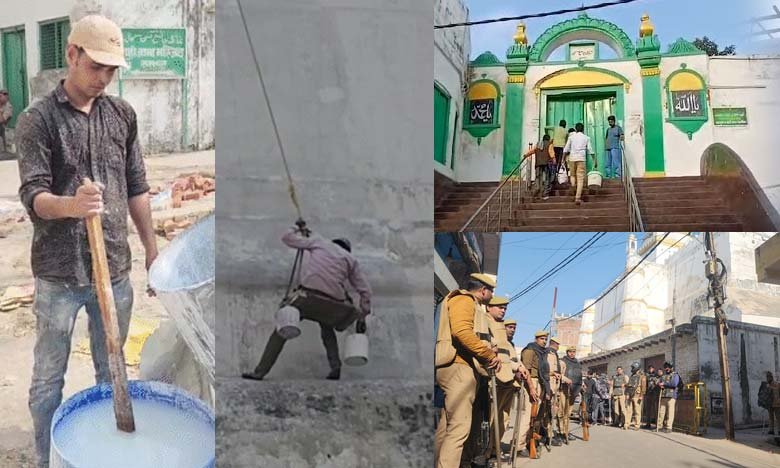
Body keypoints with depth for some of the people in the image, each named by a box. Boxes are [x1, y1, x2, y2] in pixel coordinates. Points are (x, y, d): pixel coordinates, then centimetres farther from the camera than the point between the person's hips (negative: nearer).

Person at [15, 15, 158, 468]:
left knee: (113, 371, 16)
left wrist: (153, 249, 11)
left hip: (116, 267, 4)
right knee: (49, 378, 8)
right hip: (59, 273, -4)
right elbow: (33, 196, -14)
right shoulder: (38, 120, -8)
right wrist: (71, 204, -36)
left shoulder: (122, 113, 5)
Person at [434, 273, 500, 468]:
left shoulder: (466, 302, 29)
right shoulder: (465, 300, -3)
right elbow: (462, 331, -20)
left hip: (455, 367, 11)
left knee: (446, 426, 10)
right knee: (460, 426, -16)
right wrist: (490, 355, -15)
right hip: (457, 366, -11)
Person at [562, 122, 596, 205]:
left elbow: (566, 149, 4)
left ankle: (575, 193, 1)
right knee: (580, 178, -3)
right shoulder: (586, 138, 9)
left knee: (573, 175, 19)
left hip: (572, 158, 1)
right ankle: (578, 198, -12)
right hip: (581, 159, -1)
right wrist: (594, 160, 12)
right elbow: (590, 150, 6)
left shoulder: (571, 137, 9)